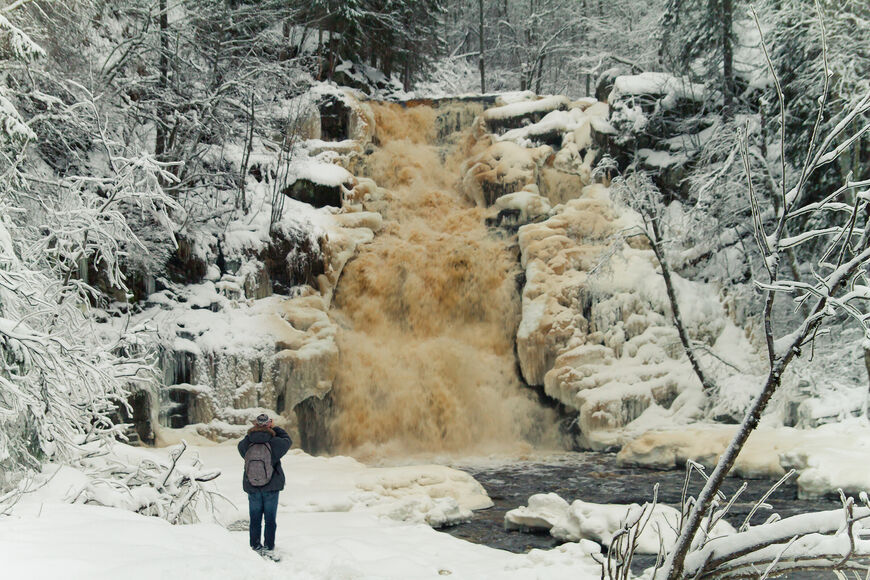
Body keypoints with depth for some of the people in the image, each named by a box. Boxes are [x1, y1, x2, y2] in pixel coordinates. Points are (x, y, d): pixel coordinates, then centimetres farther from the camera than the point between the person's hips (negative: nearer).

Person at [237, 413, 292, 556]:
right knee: (270, 518, 9)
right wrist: (275, 428, 10)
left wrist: (254, 429, 7)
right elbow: (287, 440, 3)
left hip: (252, 488, 2)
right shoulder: (274, 443, -16)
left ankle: (255, 546, 18)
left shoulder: (245, 444, -11)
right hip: (271, 487, -2)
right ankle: (269, 546, 12)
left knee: (255, 518, 13)